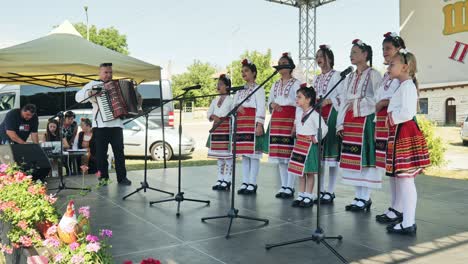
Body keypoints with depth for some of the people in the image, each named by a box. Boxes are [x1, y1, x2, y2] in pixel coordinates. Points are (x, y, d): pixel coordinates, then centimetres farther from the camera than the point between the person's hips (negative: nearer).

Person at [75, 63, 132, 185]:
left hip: (116, 124, 3)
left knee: (119, 151, 1)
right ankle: (103, 177, 9)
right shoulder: (93, 84, 6)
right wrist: (90, 93, -20)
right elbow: (78, 97, -4)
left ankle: (122, 177, 6)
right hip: (100, 125, -3)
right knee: (101, 152, 1)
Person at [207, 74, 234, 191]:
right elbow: (209, 113, 11)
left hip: (227, 128, -6)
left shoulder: (231, 100, -2)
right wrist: (213, 117, -9)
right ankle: (220, 180, 17)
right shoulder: (215, 100, 16)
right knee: (219, 155, 10)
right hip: (217, 128, 7)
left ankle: (226, 181, -3)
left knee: (227, 154, -7)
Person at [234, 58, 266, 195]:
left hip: (253, 124, -7)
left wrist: (259, 125, -17)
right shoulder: (240, 90, 20)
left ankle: (252, 183, -2)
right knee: (244, 154, 8)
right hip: (241, 124, 7)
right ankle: (245, 182, 13)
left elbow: (261, 108, -8)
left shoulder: (258, 89, 0)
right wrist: (237, 107, -6)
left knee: (253, 154, -6)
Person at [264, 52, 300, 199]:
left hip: (290, 119, -6)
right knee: (279, 154, 6)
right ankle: (283, 186, 13)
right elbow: (269, 102, 19)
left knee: (290, 153, -8)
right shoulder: (275, 85, 18)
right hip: (276, 120, 6)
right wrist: (272, 104, -6)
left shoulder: (296, 83, -1)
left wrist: (296, 123, -16)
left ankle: (289, 188, -1)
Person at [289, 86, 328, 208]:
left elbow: (324, 128, -22)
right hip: (299, 143, 8)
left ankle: (309, 197, 11)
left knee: (309, 171, 1)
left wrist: (316, 139, -15)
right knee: (300, 171, 11)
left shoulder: (314, 114, -17)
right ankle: (301, 195, 19)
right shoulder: (298, 111, 8)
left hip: (310, 144, -7)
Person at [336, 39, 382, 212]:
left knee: (364, 158, -7)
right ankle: (359, 197, 15)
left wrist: (358, 103, -12)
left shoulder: (373, 75, -1)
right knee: (352, 159, 6)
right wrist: (340, 124, 9)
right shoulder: (349, 77, 19)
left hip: (366, 120, -7)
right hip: (349, 121, 7)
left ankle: (365, 198, 2)